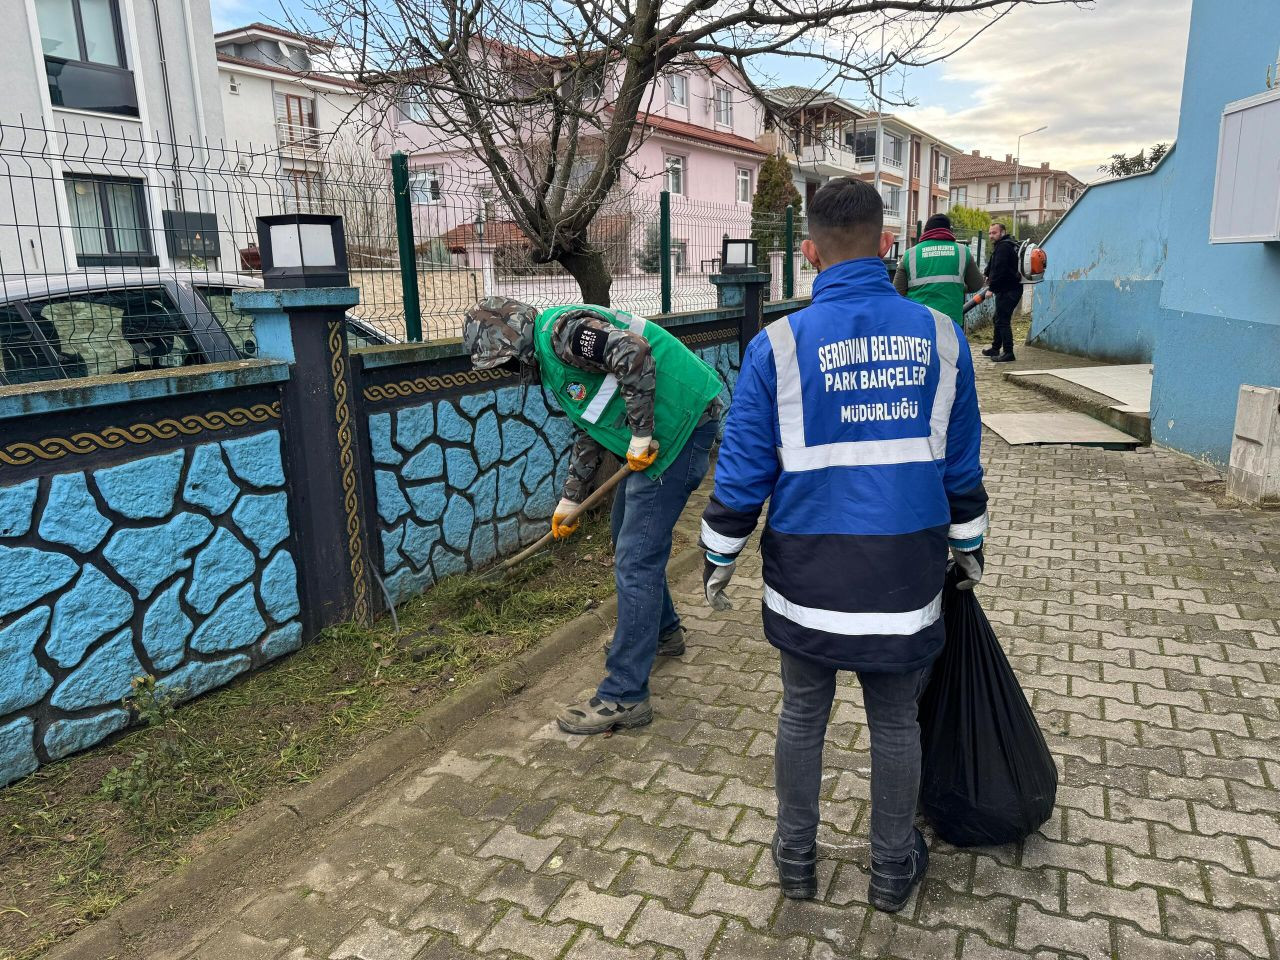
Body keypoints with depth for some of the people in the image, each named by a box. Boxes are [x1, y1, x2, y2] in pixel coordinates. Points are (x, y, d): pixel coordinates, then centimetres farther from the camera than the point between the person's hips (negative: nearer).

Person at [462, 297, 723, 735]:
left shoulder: (561, 330, -14)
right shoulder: (553, 360, 18)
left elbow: (634, 353, -29)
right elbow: (590, 432, 25)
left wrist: (641, 433, -23)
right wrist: (570, 499, 27)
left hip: (683, 424, -11)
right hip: (654, 435, 11)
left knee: (636, 559, -9)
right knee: (629, 533, 23)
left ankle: (623, 697, -2)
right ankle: (661, 632, 43)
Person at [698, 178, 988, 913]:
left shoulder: (779, 346, -12)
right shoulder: (941, 336, -3)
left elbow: (744, 472, -9)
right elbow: (962, 464, 5)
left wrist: (719, 559, 5)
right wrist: (969, 547, 20)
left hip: (808, 575, -1)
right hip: (906, 574, 2)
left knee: (803, 714, 17)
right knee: (895, 722, 18)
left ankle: (797, 859, 34)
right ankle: (894, 869, 35)